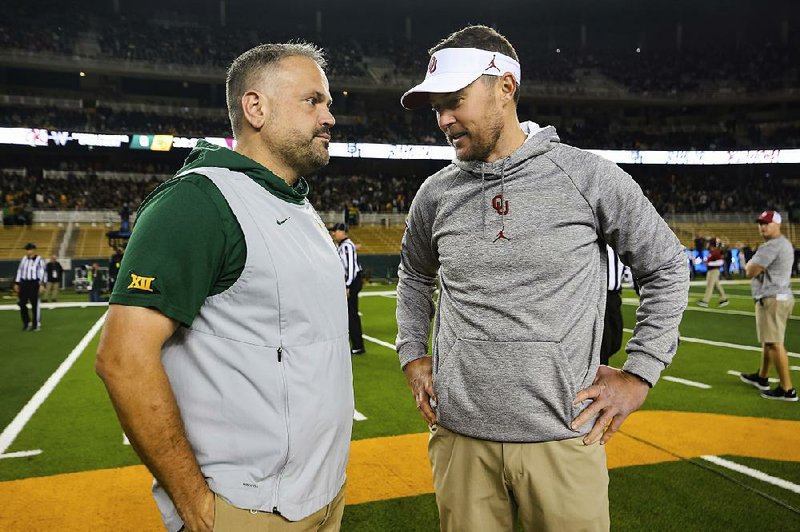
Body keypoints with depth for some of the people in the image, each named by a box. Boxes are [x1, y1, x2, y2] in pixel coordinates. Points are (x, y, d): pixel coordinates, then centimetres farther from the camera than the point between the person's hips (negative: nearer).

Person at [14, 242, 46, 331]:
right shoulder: (24, 259, 11)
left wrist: (41, 284, -19)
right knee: (22, 303, 6)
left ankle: (37, 324, 8)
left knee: (35, 304, -2)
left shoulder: (39, 260, -6)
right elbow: (20, 271, 17)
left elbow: (42, 272, -11)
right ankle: (27, 323, 21)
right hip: (24, 283, 6)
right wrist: (16, 283, 15)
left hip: (34, 283, -6)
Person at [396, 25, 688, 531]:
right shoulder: (436, 194, 2)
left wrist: (639, 374, 0)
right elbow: (415, 275, 21)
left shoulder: (590, 177, -6)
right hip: (459, 435, 3)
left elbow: (667, 268, 4)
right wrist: (413, 356, 11)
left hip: (563, 438, -2)